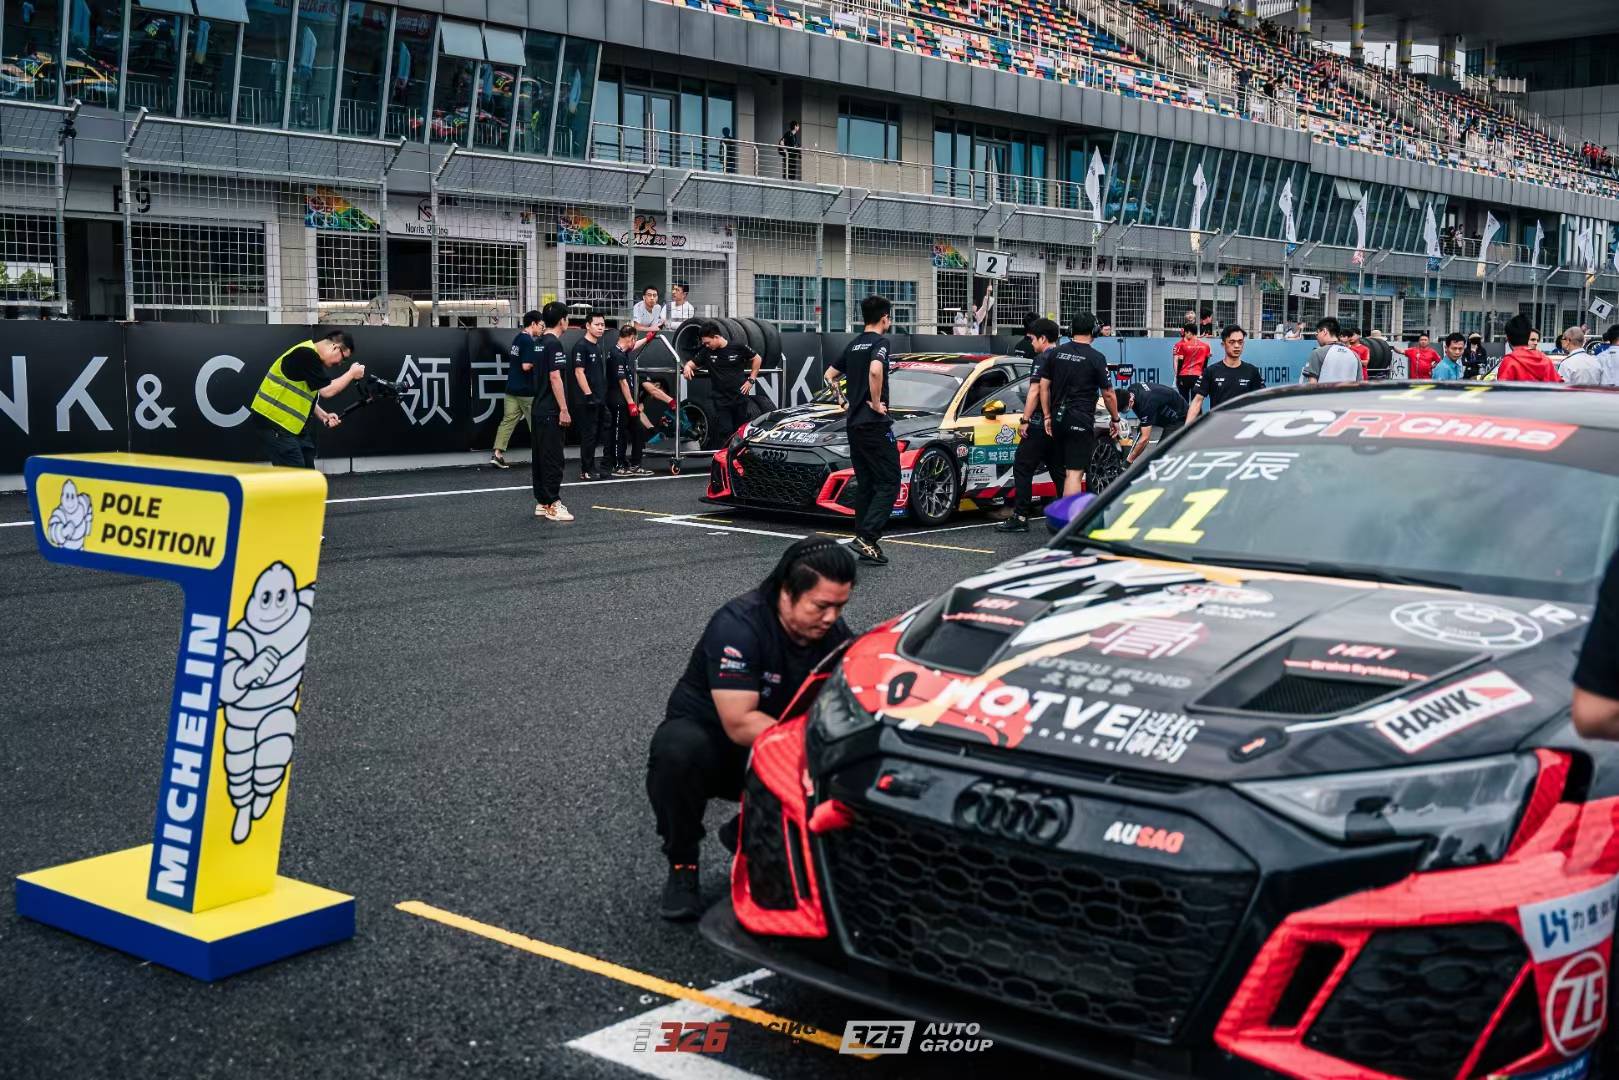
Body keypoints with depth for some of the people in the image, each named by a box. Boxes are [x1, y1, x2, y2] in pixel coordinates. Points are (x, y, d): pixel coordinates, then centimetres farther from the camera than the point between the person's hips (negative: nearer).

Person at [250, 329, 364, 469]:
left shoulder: (311, 356, 13)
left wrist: (324, 416, 7)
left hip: (291, 425, 10)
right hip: (274, 422, -10)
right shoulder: (306, 354, -19)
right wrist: (351, 374, -6)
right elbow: (327, 390, -19)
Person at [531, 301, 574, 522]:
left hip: (539, 409, 9)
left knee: (540, 458, 11)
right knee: (553, 458, -6)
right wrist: (564, 410, -18)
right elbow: (555, 378, -19)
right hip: (551, 411, -9)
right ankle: (552, 504, -5)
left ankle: (541, 503, 16)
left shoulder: (540, 343, 13)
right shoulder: (554, 344, -14)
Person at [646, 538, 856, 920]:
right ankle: (682, 864, -12)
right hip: (708, 737, -5)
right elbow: (740, 724, -30)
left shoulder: (834, 634, -6)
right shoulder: (738, 626, -26)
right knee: (678, 749, -39)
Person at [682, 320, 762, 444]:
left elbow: (757, 359, 4)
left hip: (740, 396, -1)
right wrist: (687, 366, -20)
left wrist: (751, 380, -1)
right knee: (726, 432, -3)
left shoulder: (738, 347, -6)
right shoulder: (706, 352, 0)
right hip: (721, 400, 1)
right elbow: (692, 362, 5)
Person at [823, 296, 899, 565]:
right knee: (889, 483, -7)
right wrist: (876, 403, -17)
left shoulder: (854, 345, 15)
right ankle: (867, 537, -19)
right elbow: (875, 370, -29)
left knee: (865, 484, 13)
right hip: (874, 423, -9)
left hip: (853, 423, 9)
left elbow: (830, 375, 25)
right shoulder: (880, 342, -10)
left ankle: (864, 541, 12)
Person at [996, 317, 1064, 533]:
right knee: (1059, 471, 14)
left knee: (1022, 468, -5)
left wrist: (1025, 420, -15)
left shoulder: (1043, 359, -10)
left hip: (1040, 424, -8)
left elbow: (1035, 392, -16)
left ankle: (1020, 518, -9)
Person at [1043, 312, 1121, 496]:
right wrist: (1115, 420, 10)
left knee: (1066, 469, 18)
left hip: (1058, 419, 6)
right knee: (1075, 473, -8)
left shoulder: (1055, 353, 6)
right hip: (1081, 420, -5)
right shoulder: (1096, 358, -8)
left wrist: (1048, 416, 15)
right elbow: (1108, 395, -4)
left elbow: (1045, 387, 8)